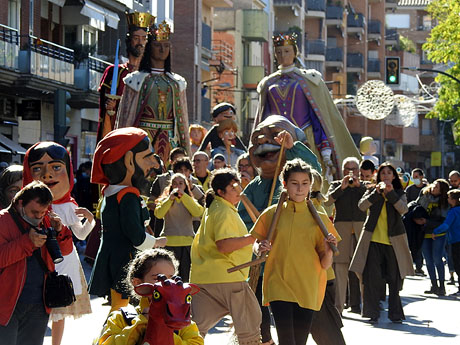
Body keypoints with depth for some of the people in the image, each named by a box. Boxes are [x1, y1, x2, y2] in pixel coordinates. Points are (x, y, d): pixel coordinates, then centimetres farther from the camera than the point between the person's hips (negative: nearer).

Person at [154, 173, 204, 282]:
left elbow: (198, 212, -8)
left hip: (187, 244, 2)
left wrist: (183, 196, -10)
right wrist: (170, 198, -15)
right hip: (169, 243, -2)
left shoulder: (190, 201, 14)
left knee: (185, 277, 1)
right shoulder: (165, 200, 10)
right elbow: (158, 214, -9)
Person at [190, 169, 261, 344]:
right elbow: (224, 245, -23)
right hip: (226, 277, -9)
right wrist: (254, 237, -20)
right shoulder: (224, 212, -12)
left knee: (198, 326, 6)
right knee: (250, 321, 4)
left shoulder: (212, 208, 20)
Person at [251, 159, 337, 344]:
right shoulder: (272, 214, 4)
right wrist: (260, 248, -8)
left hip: (307, 289, 1)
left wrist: (328, 251, -18)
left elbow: (325, 265, 3)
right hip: (279, 285, -1)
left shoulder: (319, 218, 5)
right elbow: (256, 246, 15)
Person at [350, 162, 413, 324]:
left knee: (395, 278, 1)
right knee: (372, 278, -6)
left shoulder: (399, 193, 11)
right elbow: (362, 206, -7)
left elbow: (403, 209, -8)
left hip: (393, 241, 1)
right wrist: (378, 193, -19)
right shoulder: (372, 191, 11)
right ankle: (372, 313, 1)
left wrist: (390, 193, -19)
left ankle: (395, 314, 11)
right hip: (373, 240, 0)